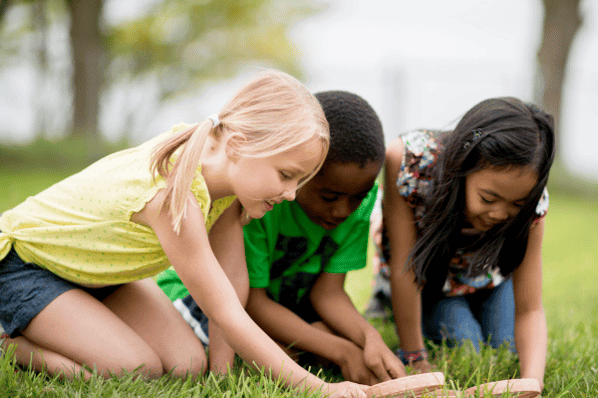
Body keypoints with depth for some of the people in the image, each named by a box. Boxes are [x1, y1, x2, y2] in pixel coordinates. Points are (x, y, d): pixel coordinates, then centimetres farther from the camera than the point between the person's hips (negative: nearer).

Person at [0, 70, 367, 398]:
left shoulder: (224, 166, -16)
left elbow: (232, 273, -11)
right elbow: (227, 316, -36)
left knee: (189, 365, -6)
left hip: (99, 271, 8)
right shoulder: (174, 194, -40)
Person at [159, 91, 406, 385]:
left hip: (285, 299, 5)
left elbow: (328, 291, -16)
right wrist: (342, 352, -34)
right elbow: (251, 301, -29)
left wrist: (370, 337, -37)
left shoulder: (360, 197, -18)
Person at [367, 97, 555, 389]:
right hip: (421, 275, -2)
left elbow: (529, 310, -27)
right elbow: (404, 267, -33)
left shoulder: (530, 203, -33)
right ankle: (390, 305, 11)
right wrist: (415, 360, -29)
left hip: (486, 278, 3)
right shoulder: (410, 160, -41)